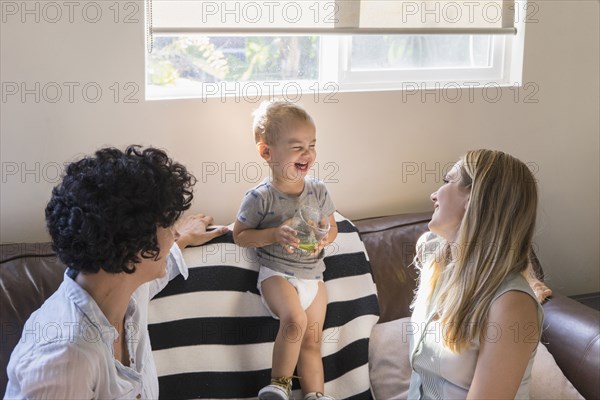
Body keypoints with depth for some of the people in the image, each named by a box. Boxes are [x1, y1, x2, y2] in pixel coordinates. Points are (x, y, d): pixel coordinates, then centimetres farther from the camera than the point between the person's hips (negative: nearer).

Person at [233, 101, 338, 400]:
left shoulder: (318, 190, -1)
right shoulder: (261, 197, -14)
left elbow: (332, 227, 11)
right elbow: (239, 235, -6)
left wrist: (323, 239, -13)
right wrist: (274, 234, -21)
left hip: (313, 275, 5)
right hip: (277, 273, -5)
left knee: (311, 342, 8)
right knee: (295, 320, -29)